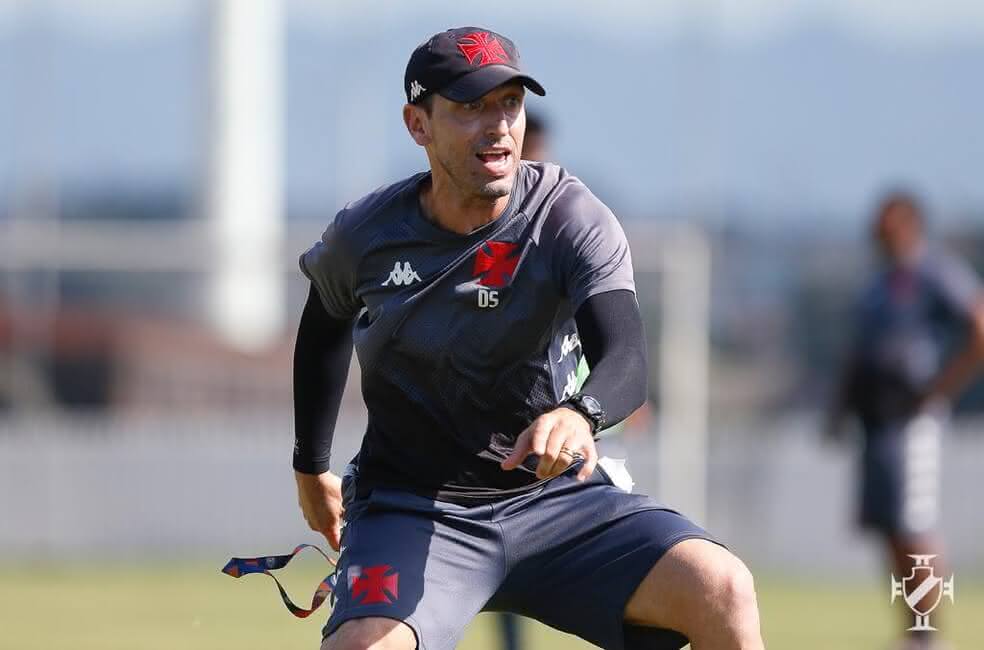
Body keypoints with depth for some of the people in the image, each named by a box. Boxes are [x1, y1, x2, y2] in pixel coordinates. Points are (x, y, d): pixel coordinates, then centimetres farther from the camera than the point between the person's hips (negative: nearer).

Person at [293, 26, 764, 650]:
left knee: (722, 588, -23)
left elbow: (626, 358, -27)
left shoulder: (572, 218, -11)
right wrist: (312, 465, 29)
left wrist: (578, 413, -50)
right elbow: (327, 321, 21)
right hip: (413, 517, 0)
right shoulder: (365, 235, -4)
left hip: (556, 495, 0)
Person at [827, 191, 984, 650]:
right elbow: (860, 353, 27)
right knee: (887, 528, 7)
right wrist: (839, 410, 19)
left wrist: (937, 391, -16)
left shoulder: (939, 276, -8)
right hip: (876, 419, 9)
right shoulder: (881, 283, 20)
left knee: (912, 528, -12)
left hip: (910, 418, -9)